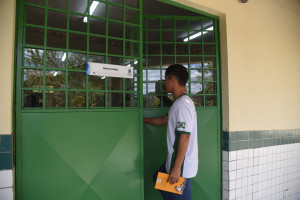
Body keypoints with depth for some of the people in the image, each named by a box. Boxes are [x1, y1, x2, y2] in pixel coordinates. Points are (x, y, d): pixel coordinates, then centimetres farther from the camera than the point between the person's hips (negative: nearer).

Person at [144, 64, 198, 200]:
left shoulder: (183, 104, -22)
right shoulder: (178, 103, 10)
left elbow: (184, 137, -25)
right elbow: (164, 120, 22)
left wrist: (177, 167, -23)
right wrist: (141, 119, 29)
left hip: (182, 164, -10)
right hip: (173, 159, 10)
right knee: (158, 179, 25)